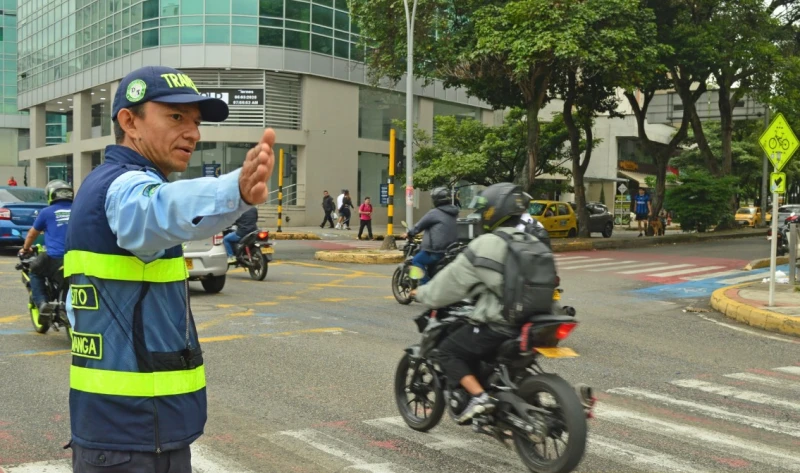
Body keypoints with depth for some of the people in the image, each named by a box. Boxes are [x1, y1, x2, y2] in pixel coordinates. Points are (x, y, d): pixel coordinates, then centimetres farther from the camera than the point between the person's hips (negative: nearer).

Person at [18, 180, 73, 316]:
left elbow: (32, 234, 22)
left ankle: (42, 304, 7)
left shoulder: (47, 212, 8)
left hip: (55, 258, -2)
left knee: (35, 271, 23)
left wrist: (25, 249, 42)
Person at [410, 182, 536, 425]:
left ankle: (479, 396, -11)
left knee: (447, 352, 4)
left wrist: (422, 294, 11)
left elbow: (453, 280, -5)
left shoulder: (485, 246, -12)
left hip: (495, 326, -8)